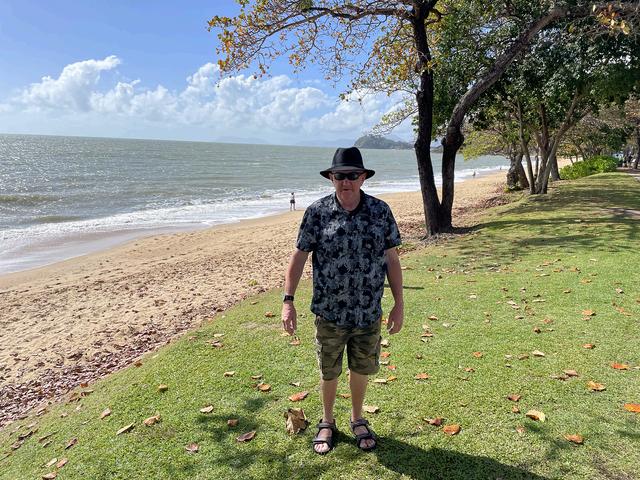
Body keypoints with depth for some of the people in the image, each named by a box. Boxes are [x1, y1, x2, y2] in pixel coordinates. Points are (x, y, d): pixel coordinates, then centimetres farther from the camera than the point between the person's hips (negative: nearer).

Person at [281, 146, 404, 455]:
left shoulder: (380, 211, -4)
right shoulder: (317, 212, -8)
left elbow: (392, 259, 1)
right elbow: (299, 256, -4)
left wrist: (399, 304, 0)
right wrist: (288, 301, -9)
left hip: (369, 313, 1)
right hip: (329, 313, -1)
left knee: (361, 369, 18)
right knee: (329, 373, 15)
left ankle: (357, 419, 44)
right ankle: (327, 422, 41)